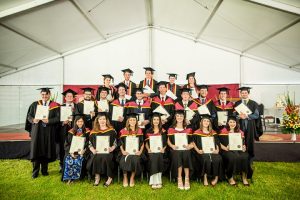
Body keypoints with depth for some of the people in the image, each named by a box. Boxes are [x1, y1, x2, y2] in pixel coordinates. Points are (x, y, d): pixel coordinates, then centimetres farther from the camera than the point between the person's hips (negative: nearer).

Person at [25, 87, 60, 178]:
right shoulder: (35, 105, 7)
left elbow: (58, 118, -5)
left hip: (49, 132, -1)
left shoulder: (55, 106, 1)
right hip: (37, 131, 1)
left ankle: (44, 170, 23)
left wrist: (49, 121, -20)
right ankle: (35, 172, 14)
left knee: (46, 150, 7)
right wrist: (33, 120, -14)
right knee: (36, 150, 1)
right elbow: (29, 116, 7)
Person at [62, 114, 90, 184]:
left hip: (82, 152, -2)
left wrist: (83, 151, -16)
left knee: (78, 160, -29)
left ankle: (74, 177, -11)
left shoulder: (87, 132, 5)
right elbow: (67, 144, 7)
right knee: (68, 160, -26)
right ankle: (69, 178, -13)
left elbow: (88, 143, 0)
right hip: (72, 152, 2)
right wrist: (71, 151, -10)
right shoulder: (71, 132, 10)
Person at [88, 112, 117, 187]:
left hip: (107, 152, -1)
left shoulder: (111, 130, 9)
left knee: (106, 158, -31)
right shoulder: (94, 131, 13)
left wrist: (112, 148, -12)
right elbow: (90, 143, 11)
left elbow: (115, 142, 6)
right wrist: (92, 150, -7)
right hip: (97, 152, 2)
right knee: (96, 158, -29)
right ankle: (97, 177, -10)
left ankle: (110, 177, -10)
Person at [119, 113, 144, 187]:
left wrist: (140, 151, -4)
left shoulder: (139, 131, 8)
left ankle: (132, 178, -4)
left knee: (135, 160, -29)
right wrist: (123, 151, -6)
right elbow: (120, 143, 8)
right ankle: (125, 178, -5)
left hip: (136, 152, 0)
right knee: (124, 160, -29)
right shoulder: (124, 131, 6)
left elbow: (142, 143, 10)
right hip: (126, 152, 0)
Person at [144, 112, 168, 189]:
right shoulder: (148, 131, 12)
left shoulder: (163, 131, 9)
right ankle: (154, 182, -12)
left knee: (159, 158, -21)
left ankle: (158, 181, -9)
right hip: (152, 152, 0)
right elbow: (146, 142, 13)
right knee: (153, 160, -21)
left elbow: (166, 142, 7)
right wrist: (148, 149, -2)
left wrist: (163, 148, -8)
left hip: (160, 151, 0)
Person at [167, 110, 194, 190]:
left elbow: (191, 141, 12)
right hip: (175, 149, 0)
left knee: (186, 155, -33)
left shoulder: (188, 129, 16)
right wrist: (172, 145, -10)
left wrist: (189, 146, -9)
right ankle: (179, 179, -22)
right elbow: (168, 140, 9)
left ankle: (187, 179, -23)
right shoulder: (171, 129, 14)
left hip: (185, 148, 1)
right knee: (177, 155, -33)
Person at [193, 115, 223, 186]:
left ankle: (216, 177, -10)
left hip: (212, 152, 3)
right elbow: (193, 143, 3)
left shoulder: (213, 132, 18)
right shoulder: (197, 132, 8)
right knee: (207, 159, -33)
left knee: (218, 159, -29)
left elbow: (217, 143, 17)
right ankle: (205, 177, -13)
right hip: (202, 152, -2)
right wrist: (198, 150, -12)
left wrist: (217, 150, -2)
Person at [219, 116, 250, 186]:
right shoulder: (223, 131, 6)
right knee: (232, 158, -35)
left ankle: (244, 177, -15)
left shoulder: (240, 132, 18)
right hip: (227, 151, -3)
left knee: (245, 156, -30)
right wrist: (225, 148, -18)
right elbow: (220, 143, 0)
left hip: (238, 150, 3)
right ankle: (230, 177, -17)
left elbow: (243, 143, 16)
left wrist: (244, 147, -7)